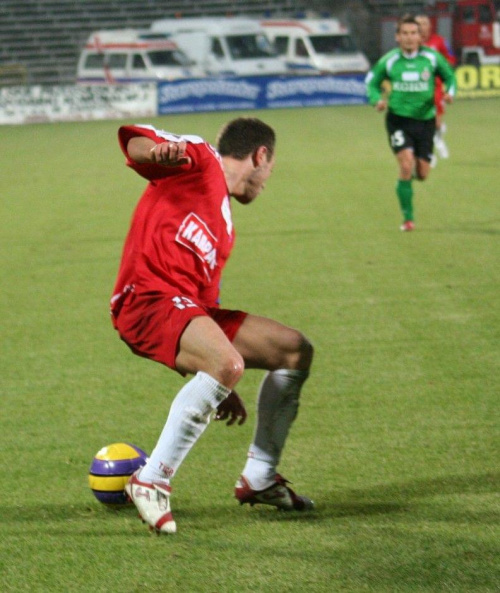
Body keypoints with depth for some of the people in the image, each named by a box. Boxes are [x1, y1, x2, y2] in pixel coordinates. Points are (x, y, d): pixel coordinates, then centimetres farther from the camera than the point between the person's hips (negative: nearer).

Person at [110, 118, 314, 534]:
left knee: (295, 350, 11)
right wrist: (159, 150, -36)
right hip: (147, 299, -9)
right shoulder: (200, 160, 5)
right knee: (227, 363, -34)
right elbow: (133, 139, -10)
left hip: (189, 308, 10)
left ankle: (259, 478, 18)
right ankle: (152, 481, -26)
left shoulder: (224, 229, 29)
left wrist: (222, 388, 30)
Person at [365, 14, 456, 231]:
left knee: (422, 173, 2)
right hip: (398, 119, -2)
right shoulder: (389, 61, -4)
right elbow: (372, 81, 10)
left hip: (425, 119, 2)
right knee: (406, 166, -19)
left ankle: (412, 172, 42)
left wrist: (449, 92, -10)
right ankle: (408, 218, -7)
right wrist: (377, 99, -10)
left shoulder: (432, 57, -4)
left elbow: (449, 76, 11)